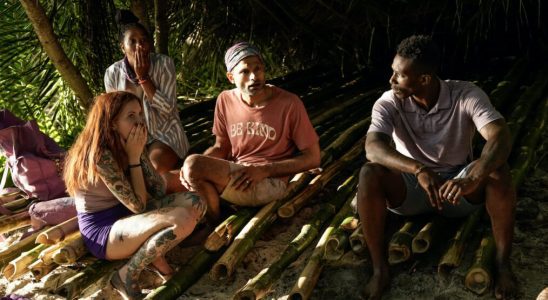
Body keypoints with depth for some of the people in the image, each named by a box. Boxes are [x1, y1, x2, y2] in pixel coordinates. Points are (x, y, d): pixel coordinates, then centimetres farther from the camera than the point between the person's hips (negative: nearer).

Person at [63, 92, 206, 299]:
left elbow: (159, 191, 0)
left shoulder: (125, 147, 2)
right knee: (183, 219, -29)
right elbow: (138, 206, -21)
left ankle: (154, 255, -1)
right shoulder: (100, 156, -23)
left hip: (127, 218, 8)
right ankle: (127, 275, -13)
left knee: (194, 203, -8)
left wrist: (140, 151, -9)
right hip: (102, 231, -8)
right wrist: (134, 156, -18)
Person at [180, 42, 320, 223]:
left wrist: (264, 170, -18)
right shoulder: (225, 101, 3)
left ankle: (216, 227, -1)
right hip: (233, 174, 6)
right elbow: (221, 147, 13)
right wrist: (194, 167, -10)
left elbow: (313, 158, -6)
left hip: (270, 182, -5)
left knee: (193, 167, -24)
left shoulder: (289, 104, -11)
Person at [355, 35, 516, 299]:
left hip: (458, 186, 0)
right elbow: (373, 148, -32)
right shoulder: (389, 103, -15)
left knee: (498, 170, -30)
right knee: (369, 174, -30)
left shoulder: (466, 95, -18)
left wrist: (472, 179, -51)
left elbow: (500, 137, -32)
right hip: (409, 188, 0)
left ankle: (503, 263, -16)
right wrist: (419, 170, -48)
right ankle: (379, 268, -19)